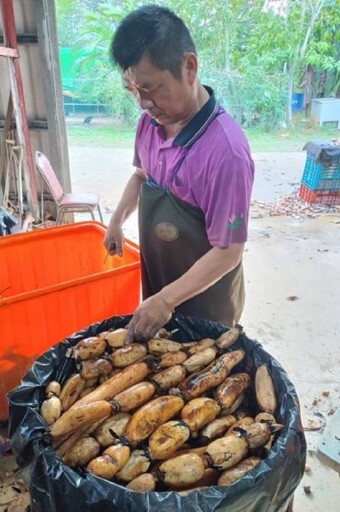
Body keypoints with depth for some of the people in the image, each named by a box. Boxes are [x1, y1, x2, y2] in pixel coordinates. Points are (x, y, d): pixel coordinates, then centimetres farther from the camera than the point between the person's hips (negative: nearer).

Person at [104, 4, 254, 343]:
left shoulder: (225, 150, -31)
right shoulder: (150, 122, -8)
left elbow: (227, 253, -26)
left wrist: (166, 300, -25)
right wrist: (117, 219, 3)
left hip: (204, 299, -6)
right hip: (156, 284, 7)